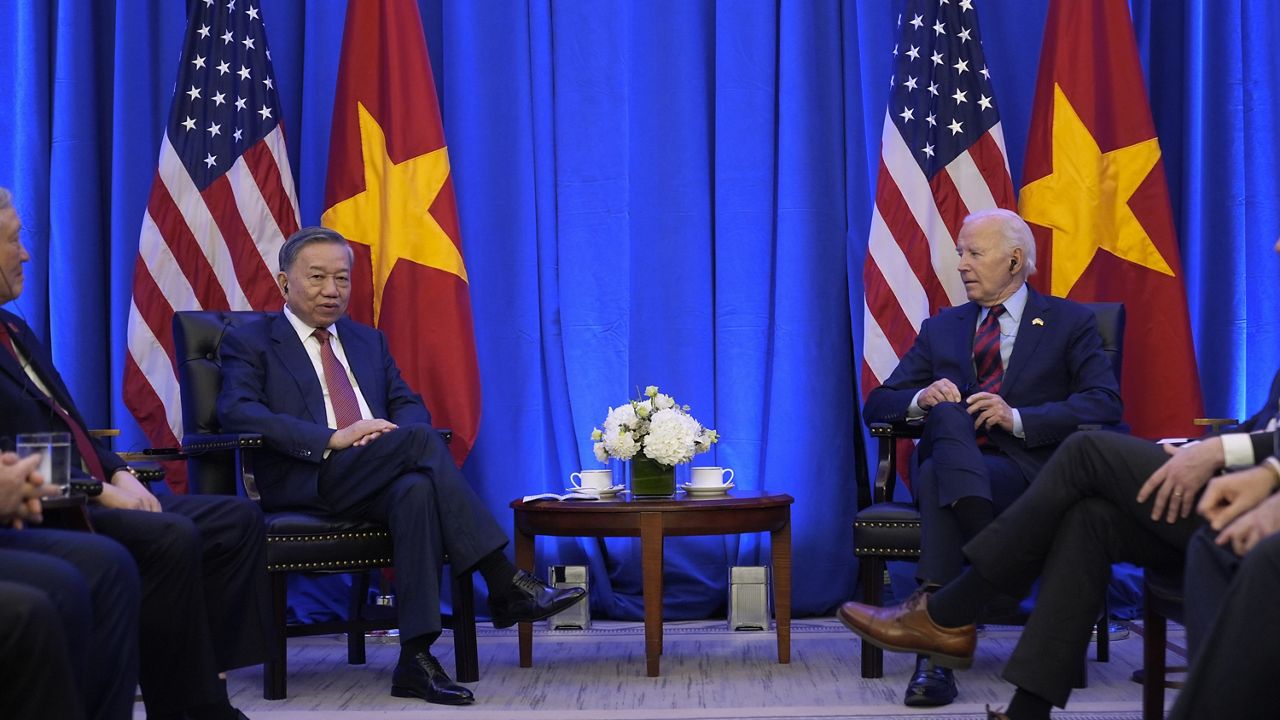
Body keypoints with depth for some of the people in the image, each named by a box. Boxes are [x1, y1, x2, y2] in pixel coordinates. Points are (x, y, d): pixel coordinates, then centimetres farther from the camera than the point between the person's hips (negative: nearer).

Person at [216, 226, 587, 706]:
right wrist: (332, 438, -20)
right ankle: (505, 586, -32)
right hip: (306, 481, -4)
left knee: (416, 490, -35)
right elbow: (237, 412, -8)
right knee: (419, 441, -31)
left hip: (376, 481, 5)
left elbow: (410, 406, 21)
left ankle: (416, 658, -40)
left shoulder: (367, 340, 28)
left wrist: (396, 431, -7)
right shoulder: (249, 343, 10)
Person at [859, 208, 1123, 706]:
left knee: (939, 480, -34)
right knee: (948, 412, -33)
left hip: (1026, 466, -3)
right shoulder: (941, 329, 25)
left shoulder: (1070, 323, 14)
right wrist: (922, 399, -7)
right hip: (948, 458, 3)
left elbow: (1105, 404, -1)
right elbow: (876, 405, 18)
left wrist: (1017, 418, -14)